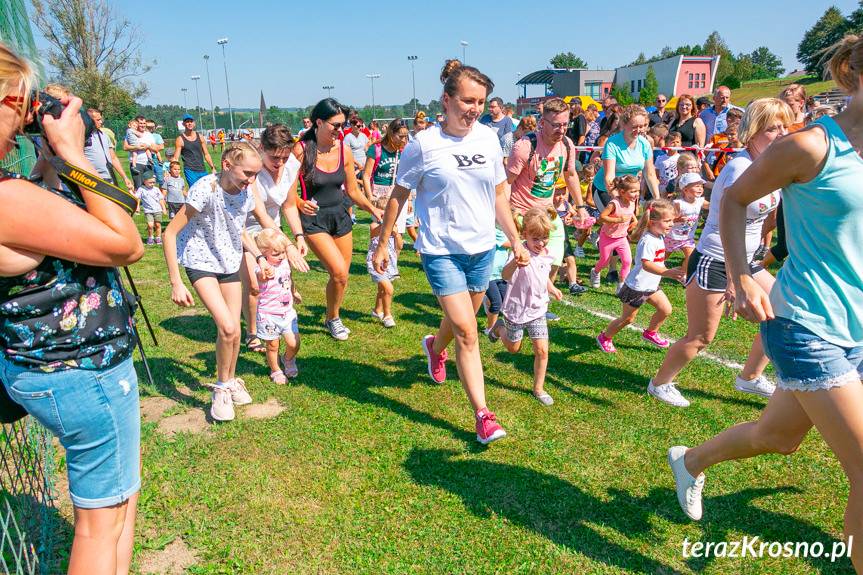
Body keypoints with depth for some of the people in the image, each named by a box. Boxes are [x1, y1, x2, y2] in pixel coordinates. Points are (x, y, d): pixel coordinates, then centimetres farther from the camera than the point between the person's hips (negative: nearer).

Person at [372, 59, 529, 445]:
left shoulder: (489, 139, 2)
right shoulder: (424, 144, -10)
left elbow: (498, 195, 10)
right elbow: (399, 195, -2)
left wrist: (515, 240, 9)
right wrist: (382, 244, 0)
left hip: (482, 248, 5)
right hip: (441, 250, -5)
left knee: (462, 321, 20)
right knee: (467, 333, -9)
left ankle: (435, 346, 54)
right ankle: (483, 414, 1)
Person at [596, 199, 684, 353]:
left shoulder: (659, 237, 4)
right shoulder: (648, 241, -27)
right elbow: (646, 264, -42)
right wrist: (667, 272, -53)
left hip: (651, 286, 9)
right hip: (636, 287, -9)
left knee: (665, 309, 6)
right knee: (628, 318, 5)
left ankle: (650, 333, 30)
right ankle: (605, 337, 24)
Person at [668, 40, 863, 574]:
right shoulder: (812, 145, -13)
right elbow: (734, 200, -4)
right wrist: (742, 278, -12)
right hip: (807, 325, -8)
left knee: (778, 436, 22)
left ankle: (691, 461, 48)